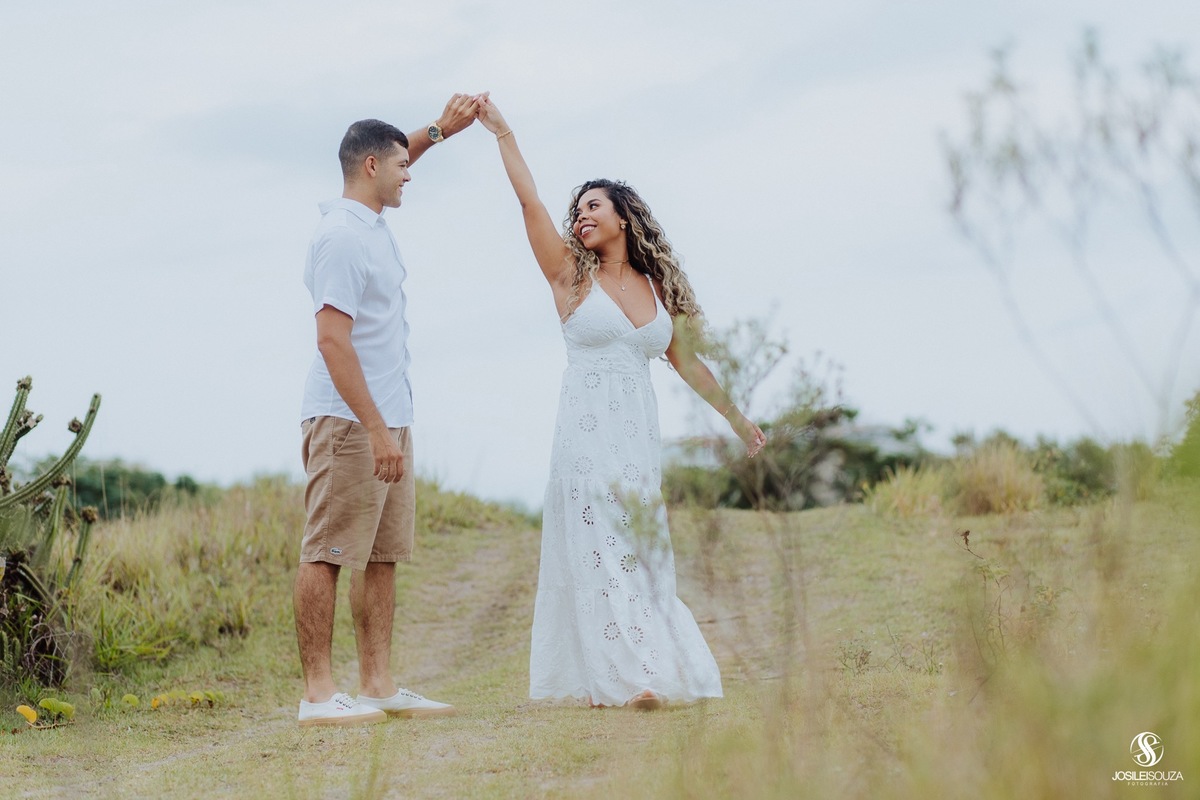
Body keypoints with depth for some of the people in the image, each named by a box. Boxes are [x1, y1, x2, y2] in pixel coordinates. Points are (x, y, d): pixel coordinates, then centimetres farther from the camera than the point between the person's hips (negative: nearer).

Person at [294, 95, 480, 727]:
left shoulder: (371, 223, 15)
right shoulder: (341, 238, -15)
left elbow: (388, 165, 39)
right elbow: (332, 340, -22)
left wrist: (439, 131, 28)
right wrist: (376, 429, -24)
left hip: (387, 420, 10)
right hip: (349, 421, -10)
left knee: (383, 556, 9)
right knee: (326, 555, -7)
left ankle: (378, 684, 13)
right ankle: (318, 693, -7)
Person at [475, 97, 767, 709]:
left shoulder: (657, 286, 12)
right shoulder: (572, 273, 3)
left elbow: (686, 361, 19)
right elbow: (530, 203, -5)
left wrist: (737, 418, 21)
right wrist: (503, 134, -9)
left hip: (639, 433, 4)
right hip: (588, 430, -3)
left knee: (639, 551, 4)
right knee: (599, 549, -8)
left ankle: (647, 672, 8)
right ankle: (619, 678, -13)